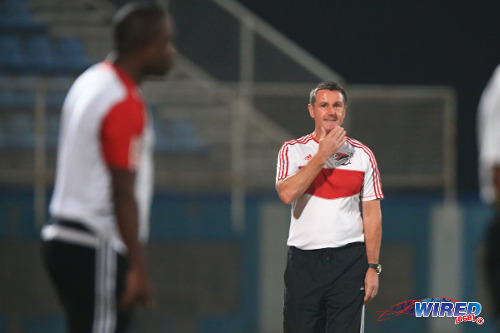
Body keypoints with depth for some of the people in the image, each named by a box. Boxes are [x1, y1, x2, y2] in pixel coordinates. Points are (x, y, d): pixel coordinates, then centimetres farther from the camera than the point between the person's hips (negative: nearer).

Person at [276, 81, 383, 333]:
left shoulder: (362, 154, 8)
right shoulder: (292, 151, 5)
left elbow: (372, 214, 7)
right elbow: (286, 194, -13)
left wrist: (373, 267, -1)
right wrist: (322, 155, -12)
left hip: (349, 261, 0)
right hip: (303, 262, 0)